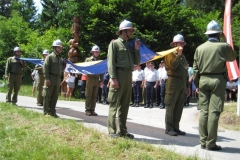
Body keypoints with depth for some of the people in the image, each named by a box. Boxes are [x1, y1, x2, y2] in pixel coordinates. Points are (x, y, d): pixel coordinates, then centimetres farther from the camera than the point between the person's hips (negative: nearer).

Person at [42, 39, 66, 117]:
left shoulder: (60, 58, 19)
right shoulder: (50, 57, -3)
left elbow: (61, 69, 23)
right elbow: (45, 68, -11)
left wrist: (64, 64, 5)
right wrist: (47, 78, -19)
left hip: (58, 79, 7)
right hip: (51, 78, -7)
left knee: (55, 97, 8)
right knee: (47, 96, -3)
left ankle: (52, 112, 14)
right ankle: (46, 112, 2)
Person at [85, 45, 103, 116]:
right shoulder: (88, 59, 6)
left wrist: (101, 80, 5)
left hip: (97, 80, 3)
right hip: (90, 79, -3)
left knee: (94, 96, 4)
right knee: (88, 95, -1)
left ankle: (92, 110, 8)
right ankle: (87, 110, 4)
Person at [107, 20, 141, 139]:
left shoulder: (130, 46, 21)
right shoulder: (114, 43, 1)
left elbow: (137, 62, 20)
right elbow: (111, 61, -8)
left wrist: (136, 49, 7)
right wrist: (113, 78, -18)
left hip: (128, 76, 7)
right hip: (118, 75, -7)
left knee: (124, 105, 9)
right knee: (114, 104, -6)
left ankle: (122, 131, 14)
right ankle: (112, 131, -3)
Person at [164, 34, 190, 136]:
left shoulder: (182, 56, 23)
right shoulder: (170, 54, -1)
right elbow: (173, 65, -19)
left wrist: (187, 86, 19)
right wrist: (179, 54, -12)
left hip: (183, 83, 8)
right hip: (174, 82, -7)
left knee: (179, 107, 7)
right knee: (171, 106, -4)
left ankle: (176, 127, 13)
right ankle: (169, 128, -1)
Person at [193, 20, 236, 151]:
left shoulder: (200, 48, 6)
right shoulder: (223, 46, -4)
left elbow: (195, 68, 7)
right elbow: (233, 57, 16)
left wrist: (197, 85, 15)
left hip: (203, 80, 4)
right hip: (218, 80, -4)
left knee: (203, 111, 8)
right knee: (214, 112, -3)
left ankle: (203, 142, 11)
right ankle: (211, 143, -2)